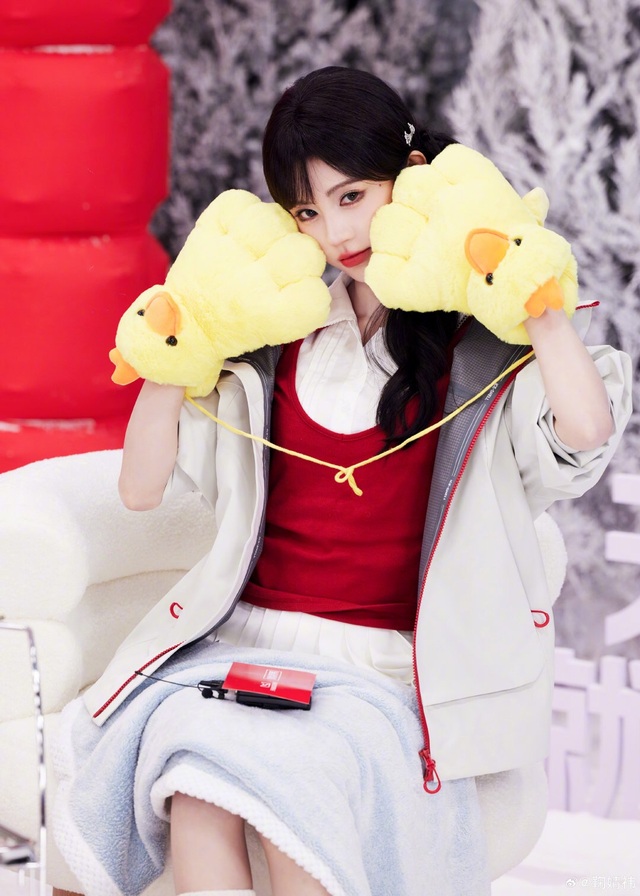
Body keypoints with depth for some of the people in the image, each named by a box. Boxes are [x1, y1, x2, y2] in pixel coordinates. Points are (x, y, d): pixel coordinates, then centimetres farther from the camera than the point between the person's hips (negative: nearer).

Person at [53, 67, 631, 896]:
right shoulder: (271, 338, 14)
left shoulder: (475, 340, 3)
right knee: (198, 796, -28)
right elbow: (143, 488, 14)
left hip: (386, 659, -3)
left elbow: (585, 428, -19)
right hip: (251, 633, 3)